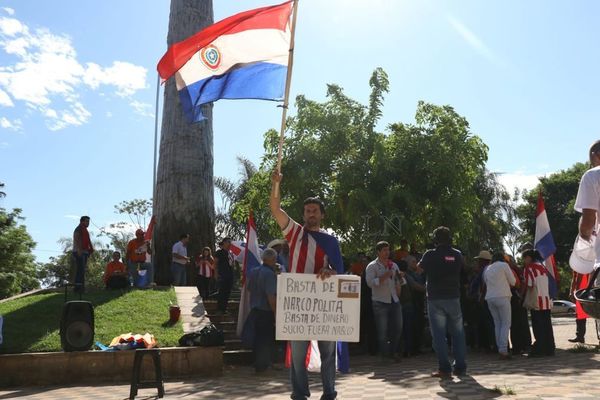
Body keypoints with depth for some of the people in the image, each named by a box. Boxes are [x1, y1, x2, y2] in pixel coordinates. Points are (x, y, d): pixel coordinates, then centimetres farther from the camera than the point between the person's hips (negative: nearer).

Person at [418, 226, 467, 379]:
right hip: (453, 297, 3)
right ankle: (460, 367, 16)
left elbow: (419, 267, 10)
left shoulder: (430, 255, -8)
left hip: (435, 299, -3)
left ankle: (445, 369, -2)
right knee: (458, 333, 13)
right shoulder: (457, 255, 1)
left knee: (439, 334, 0)